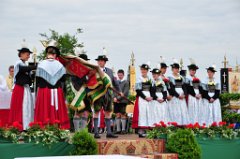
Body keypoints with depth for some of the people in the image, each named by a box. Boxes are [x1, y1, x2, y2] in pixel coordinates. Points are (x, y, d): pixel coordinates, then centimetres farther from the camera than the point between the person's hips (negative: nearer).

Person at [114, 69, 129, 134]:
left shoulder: (126, 82, 0)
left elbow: (125, 92, -8)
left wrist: (118, 98, -14)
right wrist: (114, 97, -6)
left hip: (123, 101, -4)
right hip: (116, 101, 4)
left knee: (123, 115, -2)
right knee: (117, 115, 5)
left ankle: (123, 129, 2)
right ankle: (118, 129, 8)